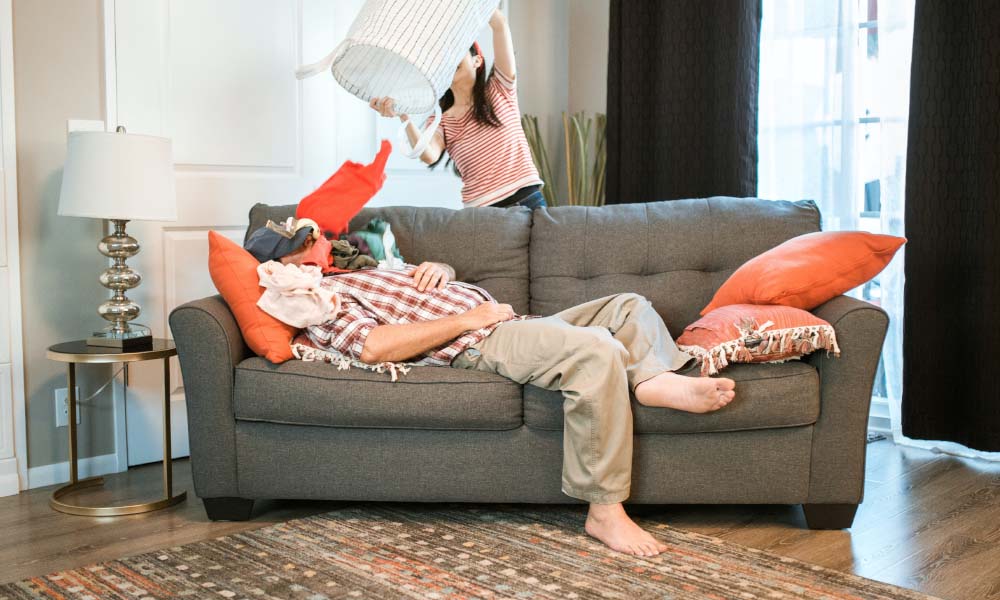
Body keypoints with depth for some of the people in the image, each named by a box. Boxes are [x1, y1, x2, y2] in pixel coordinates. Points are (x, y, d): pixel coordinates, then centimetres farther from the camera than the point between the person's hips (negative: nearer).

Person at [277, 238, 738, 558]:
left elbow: (440, 278, 34)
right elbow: (373, 346, -21)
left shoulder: (365, 268, 28)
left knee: (629, 306, 7)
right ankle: (603, 510, -26)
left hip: (508, 324, 10)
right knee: (595, 349, -32)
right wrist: (470, 318, -17)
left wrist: (437, 270, 7)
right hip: (477, 343, -10)